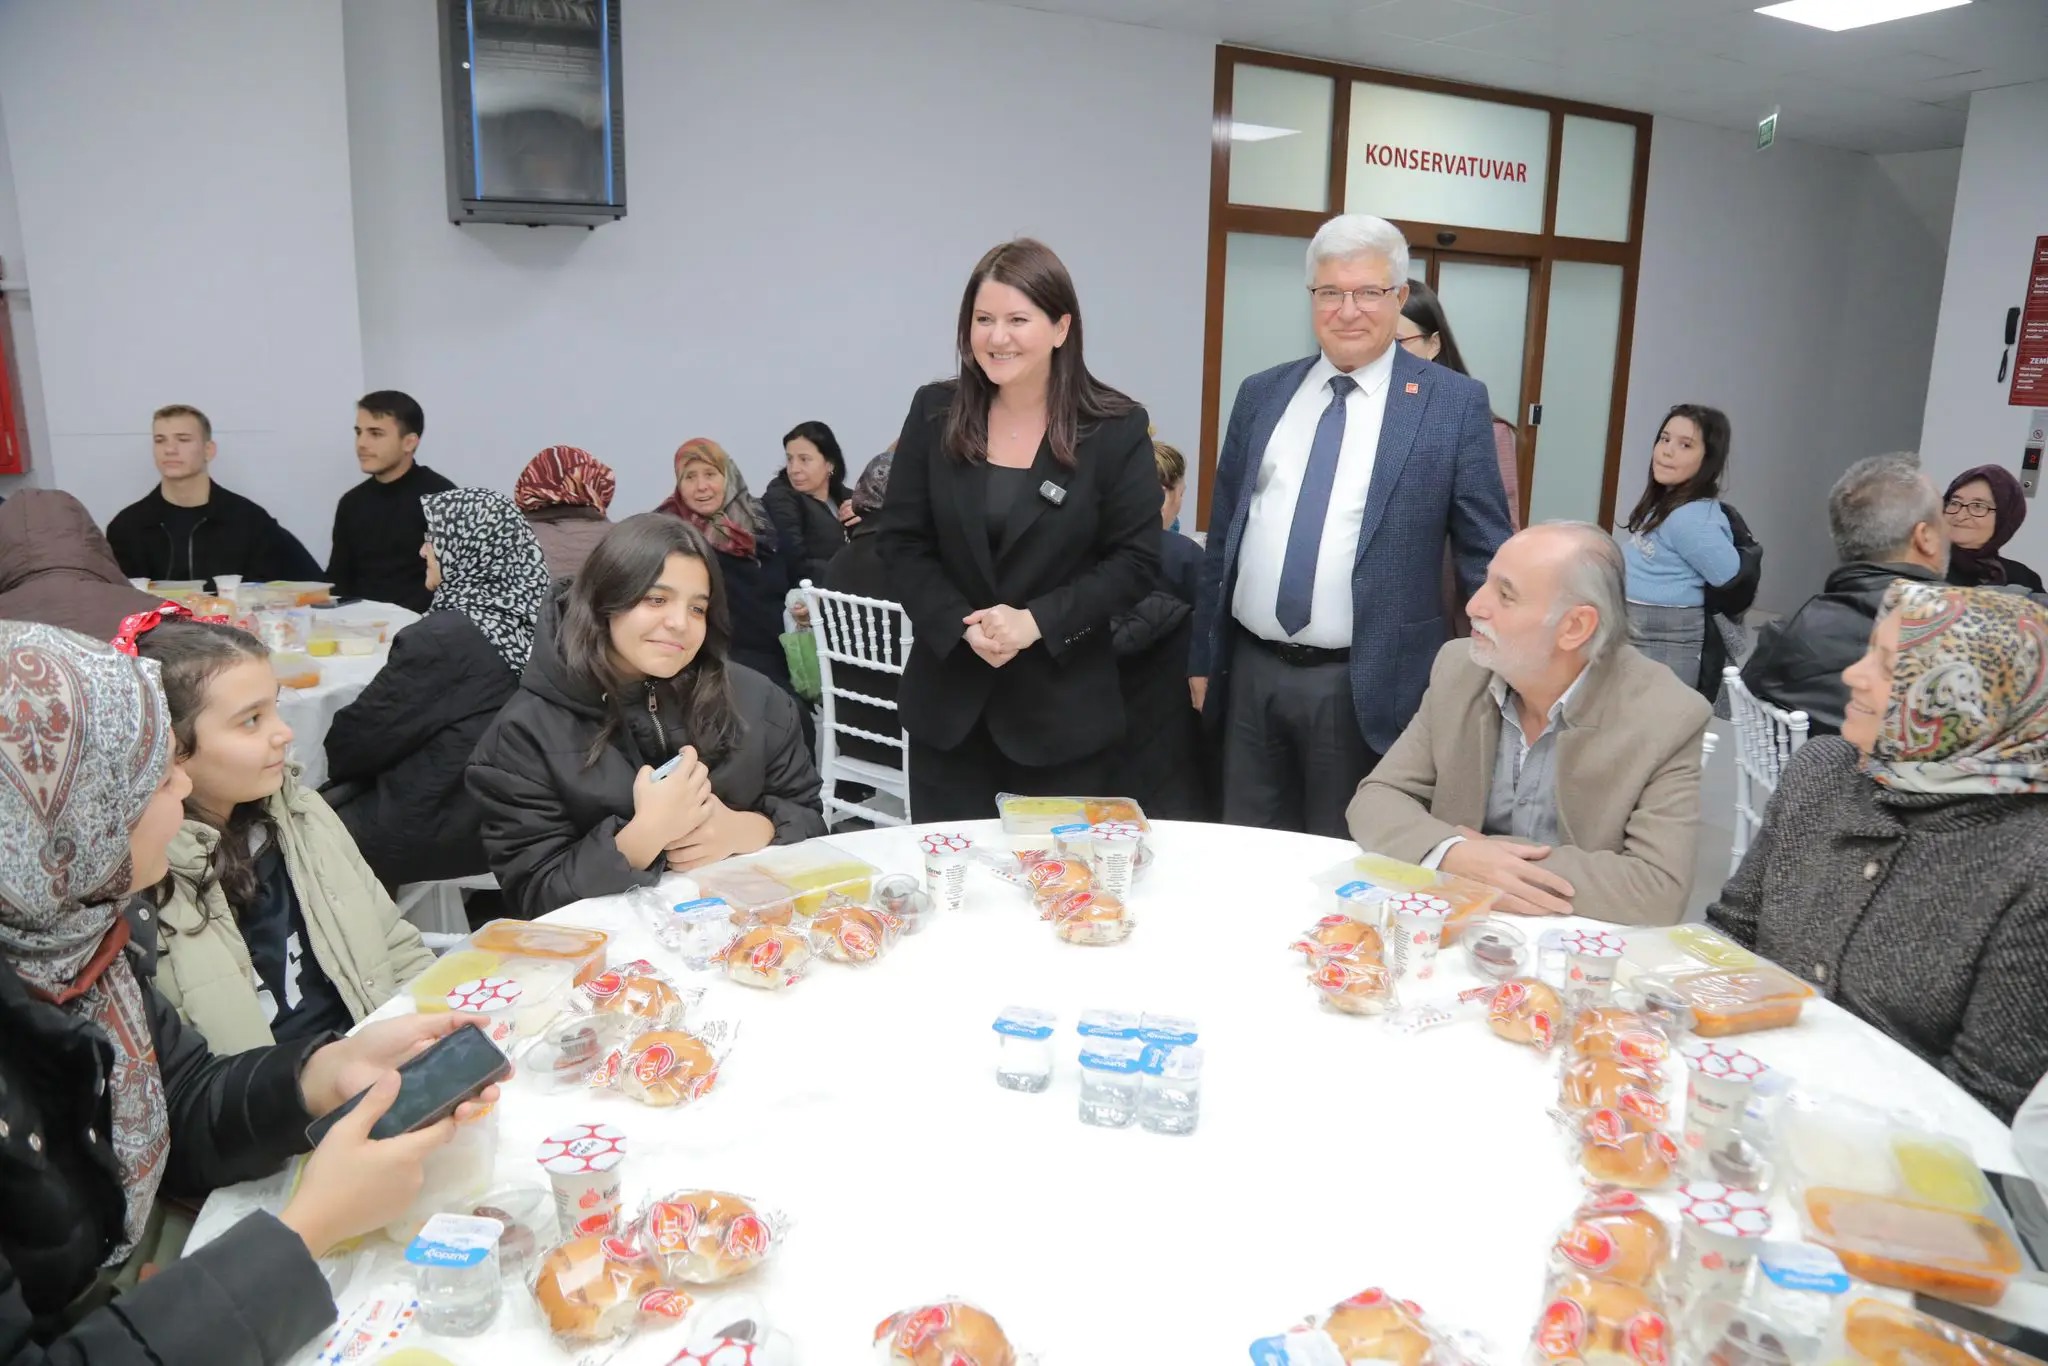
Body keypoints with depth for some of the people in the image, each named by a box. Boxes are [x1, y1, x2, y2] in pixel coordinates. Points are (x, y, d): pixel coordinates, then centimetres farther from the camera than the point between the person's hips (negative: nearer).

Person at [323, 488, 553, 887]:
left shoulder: (443, 637, -23)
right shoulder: (528, 620, 0)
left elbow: (357, 737, -12)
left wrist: (338, 766, 10)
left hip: (433, 833, -8)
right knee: (332, 803, 21)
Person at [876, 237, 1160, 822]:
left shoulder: (1117, 429, -6)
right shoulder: (934, 413, 1)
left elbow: (1135, 560, -6)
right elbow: (902, 542, 1)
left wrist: (1038, 621, -18)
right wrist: (963, 625, -14)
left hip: (1063, 710, -2)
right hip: (949, 703, 2)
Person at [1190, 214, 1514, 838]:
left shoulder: (1454, 403, -4)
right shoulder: (1261, 394, 8)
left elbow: (1485, 556, -2)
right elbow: (1222, 536, 12)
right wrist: (1204, 656, 12)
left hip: (1367, 687, -3)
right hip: (1250, 675, 4)